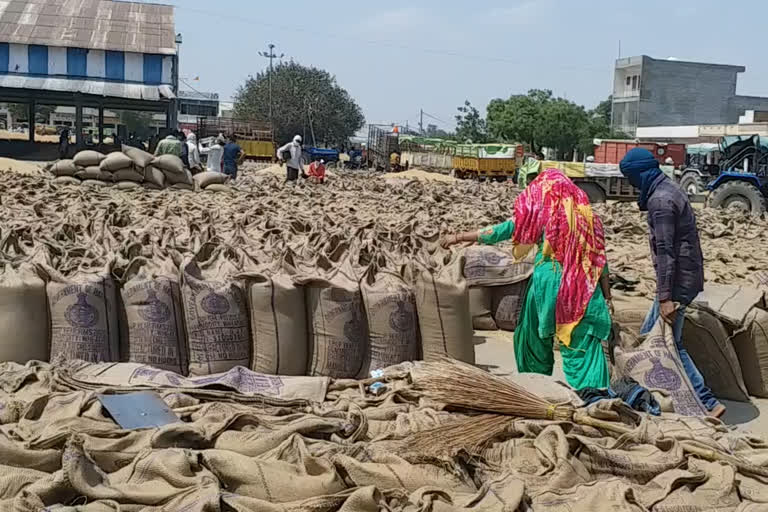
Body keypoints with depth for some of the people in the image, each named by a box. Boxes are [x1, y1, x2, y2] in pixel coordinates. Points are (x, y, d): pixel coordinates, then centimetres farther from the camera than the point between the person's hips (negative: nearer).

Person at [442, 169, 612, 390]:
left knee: (534, 335, 17)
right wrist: (607, 297, 9)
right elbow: (599, 260, 4)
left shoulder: (541, 213, -4)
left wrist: (459, 237, 4)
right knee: (584, 346, 3)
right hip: (582, 290, 2)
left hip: (547, 286, -2)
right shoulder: (586, 214, 4)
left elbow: (504, 230, -3)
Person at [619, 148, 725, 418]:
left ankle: (708, 403, -2)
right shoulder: (669, 189, 13)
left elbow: (665, 251, -22)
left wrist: (665, 297, -22)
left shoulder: (660, 200, -18)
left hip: (678, 280, -10)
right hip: (689, 276, 10)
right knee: (648, 336, 16)